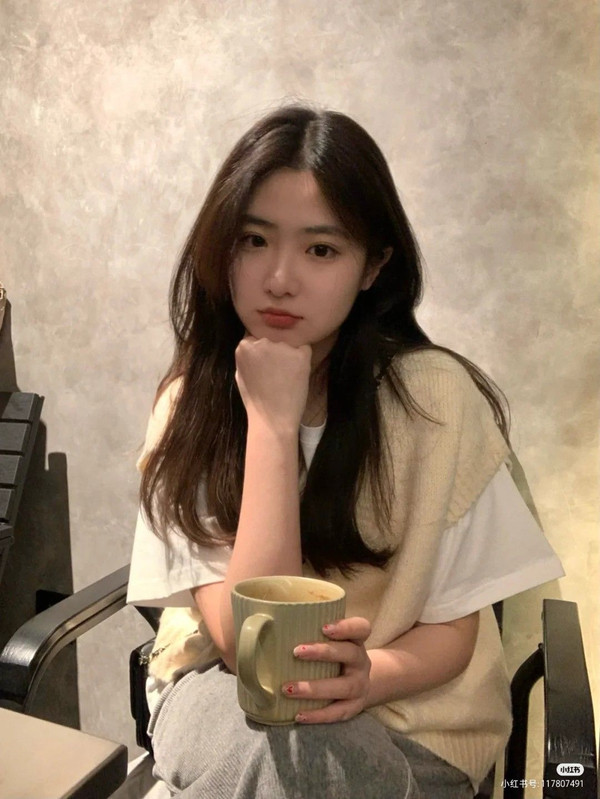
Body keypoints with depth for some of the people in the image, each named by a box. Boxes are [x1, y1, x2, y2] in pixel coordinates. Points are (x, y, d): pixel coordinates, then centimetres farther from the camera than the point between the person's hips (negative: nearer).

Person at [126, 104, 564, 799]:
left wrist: (366, 676, -27)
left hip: (403, 710, 0)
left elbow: (453, 627, -5)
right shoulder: (191, 405, -10)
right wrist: (272, 422, -25)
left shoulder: (435, 396, -15)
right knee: (267, 742, -31)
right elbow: (246, 642, -19)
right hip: (222, 695, 1)